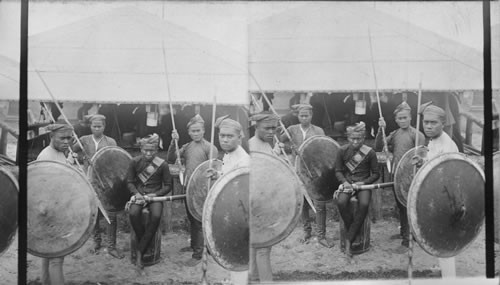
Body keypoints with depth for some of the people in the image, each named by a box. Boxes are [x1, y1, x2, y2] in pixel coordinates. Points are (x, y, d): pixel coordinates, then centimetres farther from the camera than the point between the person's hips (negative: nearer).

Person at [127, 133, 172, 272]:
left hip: (155, 195, -1)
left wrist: (156, 194, -14)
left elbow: (168, 185, 1)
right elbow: (130, 182, 6)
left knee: (156, 216, -32)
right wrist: (136, 193, -12)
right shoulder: (135, 162, 0)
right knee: (133, 213, -32)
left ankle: (139, 251, -22)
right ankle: (143, 244, -12)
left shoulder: (162, 165, -5)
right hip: (139, 194, 1)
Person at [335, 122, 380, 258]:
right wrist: (344, 182, -12)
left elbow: (375, 174, 3)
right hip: (347, 183, 1)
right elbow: (338, 171, 7)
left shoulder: (370, 152, -4)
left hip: (364, 184, -1)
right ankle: (352, 234, -14)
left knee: (364, 204, -32)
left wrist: (364, 183, -12)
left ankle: (348, 240, -23)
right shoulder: (342, 151, 1)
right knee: (341, 202, -31)